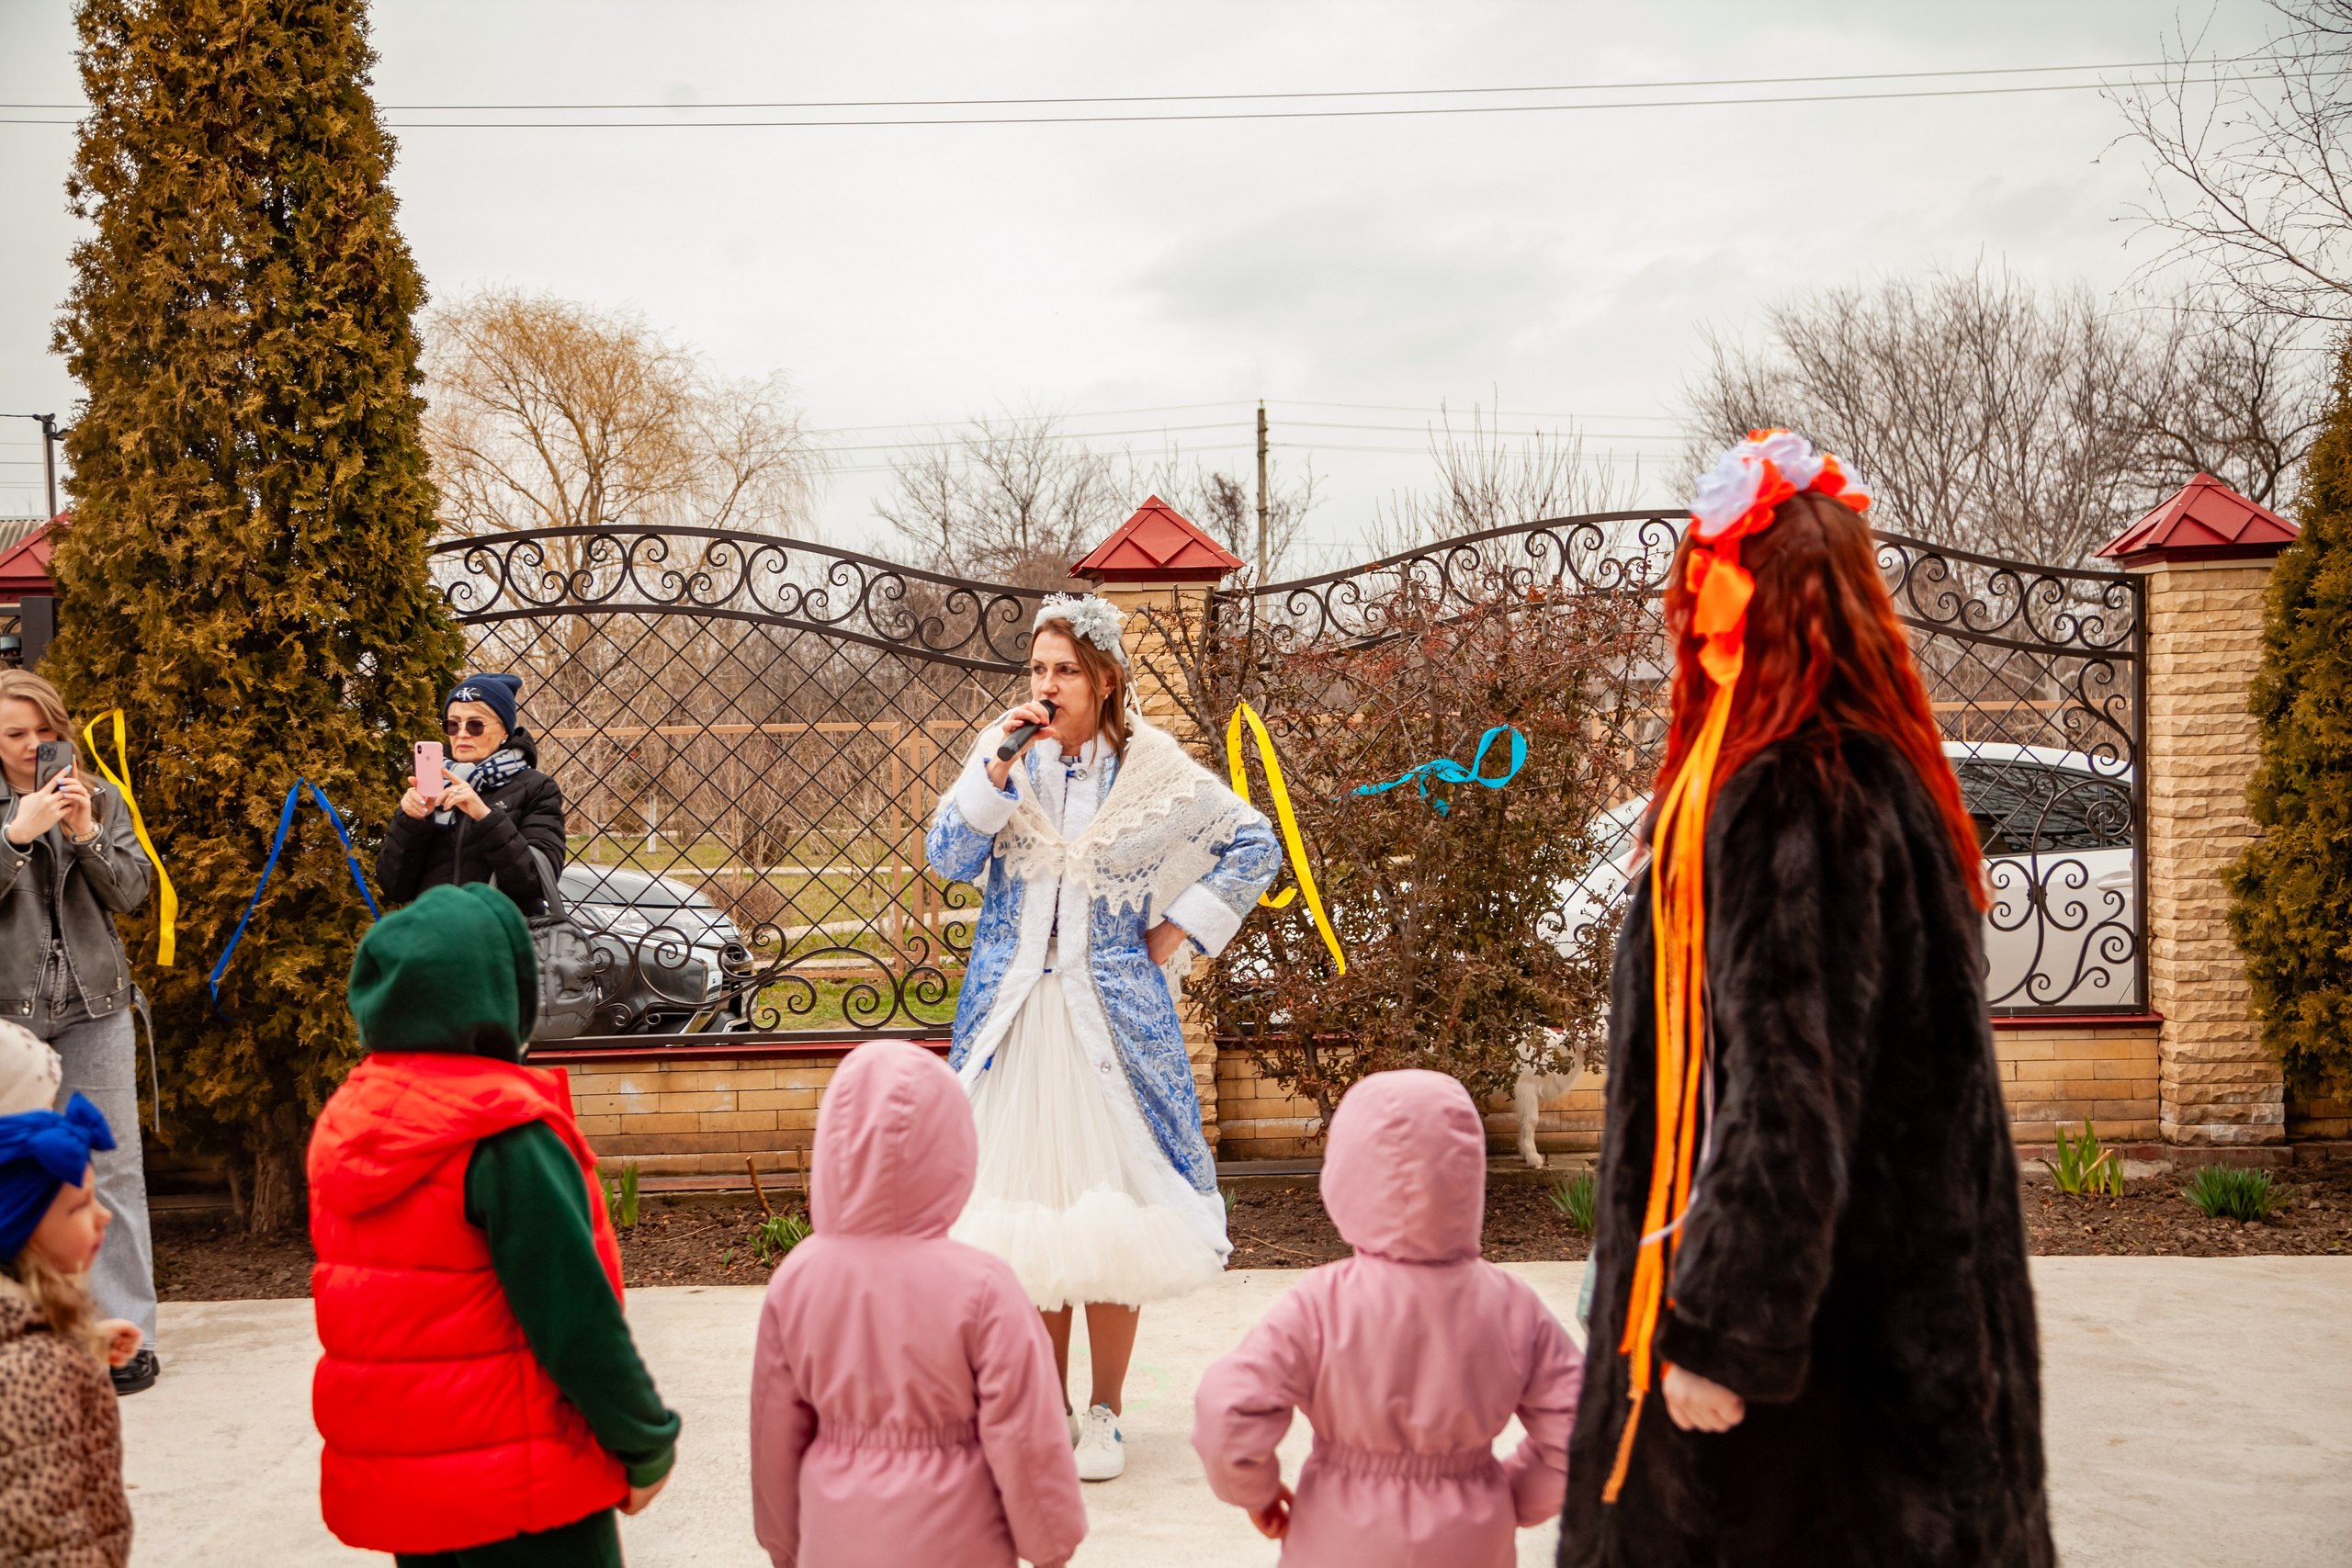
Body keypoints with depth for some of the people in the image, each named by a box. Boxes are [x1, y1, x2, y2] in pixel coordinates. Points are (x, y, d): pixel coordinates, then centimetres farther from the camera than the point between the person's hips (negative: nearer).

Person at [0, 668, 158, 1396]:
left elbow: (132, 891, 3)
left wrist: (87, 835, -11)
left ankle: (126, 1333, 6)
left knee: (112, 1167, 1)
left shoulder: (99, 797, 9)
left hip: (95, 1006, 1)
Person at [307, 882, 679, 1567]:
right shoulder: (506, 1133, -21)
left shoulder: (344, 1120, 3)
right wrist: (646, 1445, -9)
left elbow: (366, 1307, 11)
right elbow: (574, 1313, -20)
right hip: (516, 1485, -7)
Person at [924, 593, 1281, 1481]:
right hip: (1013, 1011, 2)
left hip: (1113, 1016, -2)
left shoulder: (1153, 771, -3)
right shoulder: (1004, 754, 3)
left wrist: (1179, 933, 0)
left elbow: (1254, 846, 5)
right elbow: (947, 858, -7)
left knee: (1108, 1207, 0)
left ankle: (1105, 1414, 13)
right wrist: (1000, 767, -17)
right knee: (1024, 1206, 6)